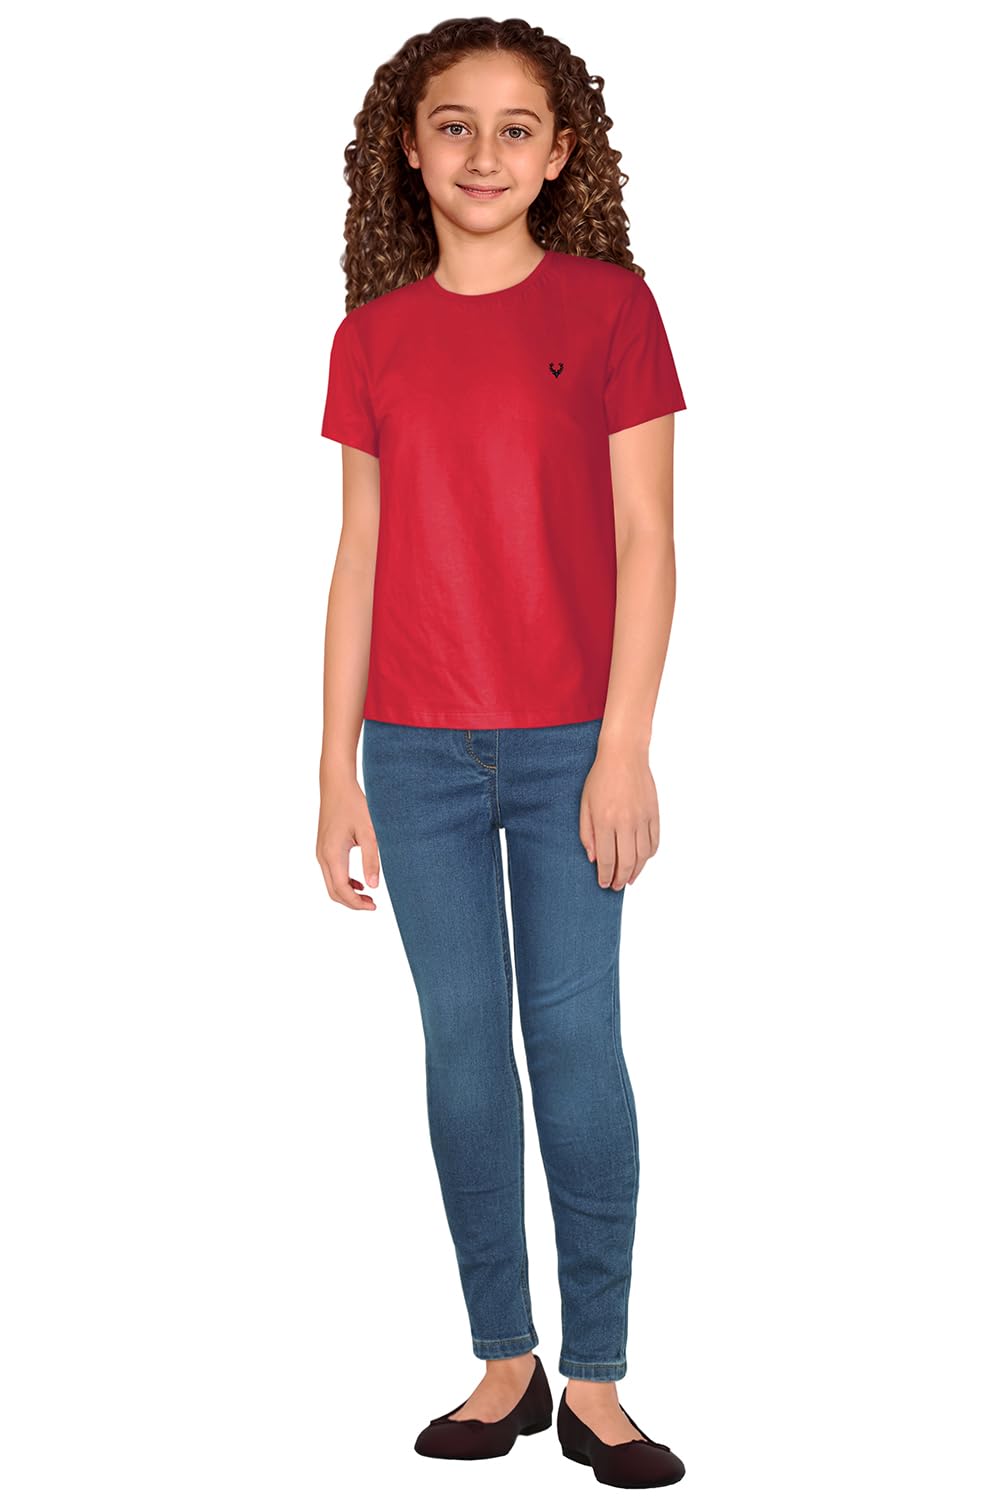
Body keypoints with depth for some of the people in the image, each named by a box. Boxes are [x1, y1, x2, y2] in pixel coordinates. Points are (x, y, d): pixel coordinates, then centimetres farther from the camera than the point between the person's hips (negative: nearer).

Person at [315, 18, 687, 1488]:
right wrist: (337, 769, 4)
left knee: (577, 1042, 0)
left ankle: (595, 1382, 11)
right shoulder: (373, 337, 6)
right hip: (418, 752, 3)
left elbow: (644, 539, -4)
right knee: (462, 1043, 7)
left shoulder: (609, 306, -1)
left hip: (569, 746, -2)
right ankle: (504, 1361, 19)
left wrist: (624, 750, -10)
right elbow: (359, 559, 7)